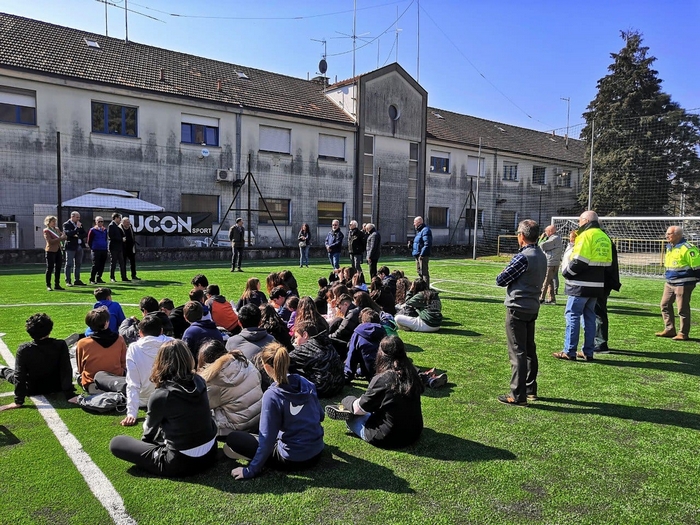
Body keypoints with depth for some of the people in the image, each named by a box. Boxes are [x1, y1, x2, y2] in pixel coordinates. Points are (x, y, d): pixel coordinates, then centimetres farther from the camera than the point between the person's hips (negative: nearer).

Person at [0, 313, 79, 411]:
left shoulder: (23, 350, -26)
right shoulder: (61, 345, -24)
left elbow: (19, 376, -22)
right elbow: (66, 371, -24)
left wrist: (19, 401, -17)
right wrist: (69, 395, -20)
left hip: (33, 390, -1)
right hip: (56, 388, 1)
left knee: (9, 372, 27)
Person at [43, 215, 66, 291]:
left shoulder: (57, 229, 15)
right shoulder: (46, 231, -6)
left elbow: (64, 237, 13)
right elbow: (50, 241, -16)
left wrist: (63, 236, -9)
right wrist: (60, 238, -16)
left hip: (58, 250, 7)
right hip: (50, 251, -6)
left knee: (58, 268, 7)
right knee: (50, 268, -2)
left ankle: (57, 285, 14)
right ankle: (48, 286, 3)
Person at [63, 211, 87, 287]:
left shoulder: (80, 224, 14)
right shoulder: (66, 224, -5)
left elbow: (85, 234, 9)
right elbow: (69, 234, -19)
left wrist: (78, 235, -8)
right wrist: (77, 228, -17)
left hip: (79, 246, 6)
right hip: (71, 247, -6)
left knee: (78, 264, 10)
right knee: (69, 264, -3)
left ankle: (77, 280, 16)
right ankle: (68, 281, 0)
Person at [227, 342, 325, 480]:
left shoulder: (272, 395, -22)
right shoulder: (306, 383, -5)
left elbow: (267, 438, -20)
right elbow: (320, 415, 8)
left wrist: (251, 471, -10)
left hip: (293, 459, -6)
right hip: (317, 452, 6)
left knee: (232, 439, 2)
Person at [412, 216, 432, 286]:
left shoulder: (425, 230, -15)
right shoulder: (419, 230, 18)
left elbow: (427, 244, -23)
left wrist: (422, 254, -24)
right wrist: (414, 252, 18)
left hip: (423, 255, -11)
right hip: (418, 255, 11)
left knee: (424, 272, -7)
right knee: (419, 271, 18)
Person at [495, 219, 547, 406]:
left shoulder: (523, 257, -19)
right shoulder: (542, 256, 8)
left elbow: (501, 280, -14)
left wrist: (505, 273, 6)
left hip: (518, 308, -9)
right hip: (533, 308, 9)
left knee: (517, 352, -3)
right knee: (529, 350, 17)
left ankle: (518, 395, 1)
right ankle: (530, 389, 28)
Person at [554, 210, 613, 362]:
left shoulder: (586, 235, -12)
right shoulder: (605, 238, 14)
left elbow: (579, 261, -20)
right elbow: (607, 263, 16)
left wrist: (566, 272, -6)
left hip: (581, 285, -8)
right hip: (597, 285, 8)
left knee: (572, 315, -2)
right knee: (589, 316, 13)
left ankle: (569, 352, -1)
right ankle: (588, 352, 16)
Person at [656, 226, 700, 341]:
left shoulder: (687, 248, -16)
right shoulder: (669, 247, 12)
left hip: (683, 284, -9)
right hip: (670, 283, 9)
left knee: (682, 308, -1)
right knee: (665, 305, 11)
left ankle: (683, 333, 9)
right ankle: (669, 329, 21)